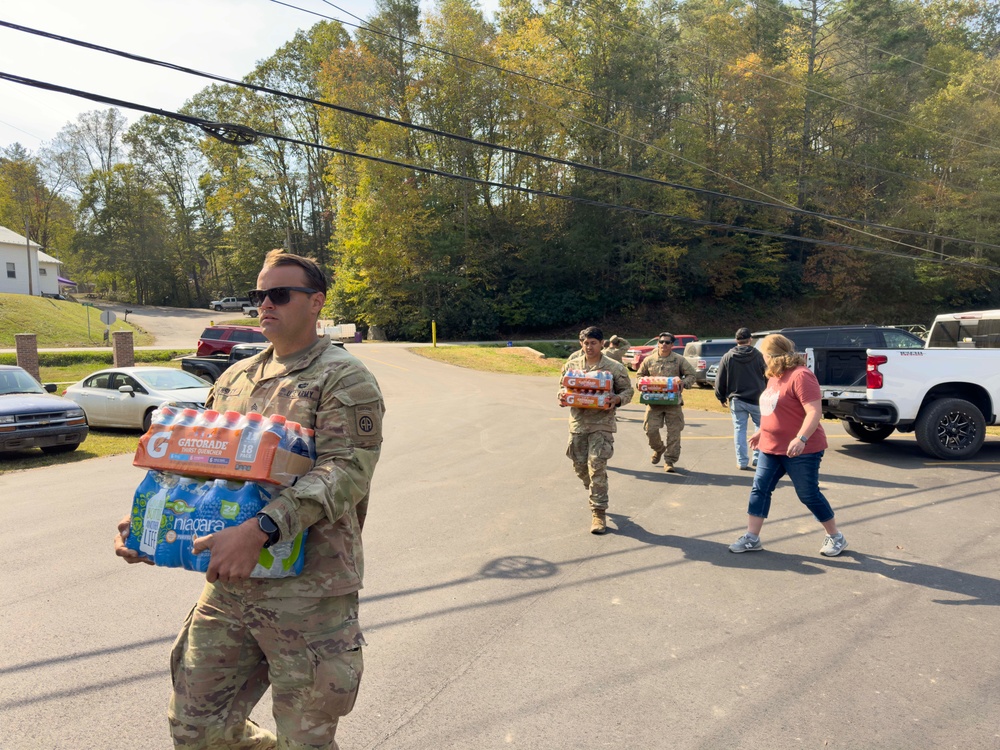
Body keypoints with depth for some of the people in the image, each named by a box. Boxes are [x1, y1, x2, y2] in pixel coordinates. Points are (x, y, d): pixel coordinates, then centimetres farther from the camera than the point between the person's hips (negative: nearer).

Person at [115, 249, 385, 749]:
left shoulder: (345, 380, -9)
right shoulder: (235, 379, 13)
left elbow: (347, 470, -21)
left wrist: (258, 530, -31)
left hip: (305, 591, -6)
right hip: (226, 585, 7)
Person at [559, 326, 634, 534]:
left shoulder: (615, 367, -2)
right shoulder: (572, 364, 6)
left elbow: (627, 391, 5)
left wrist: (617, 399, -16)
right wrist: (561, 398, -7)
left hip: (601, 424, -4)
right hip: (578, 422, 4)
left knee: (597, 467, -11)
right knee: (580, 466, 12)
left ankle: (599, 513, -2)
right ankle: (597, 497, 40)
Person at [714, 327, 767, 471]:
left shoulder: (727, 357, -2)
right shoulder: (759, 356, -5)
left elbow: (720, 380, 1)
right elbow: (769, 378, -3)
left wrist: (721, 397, 13)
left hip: (736, 399, 1)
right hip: (757, 399, -1)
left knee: (739, 429, 7)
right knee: (761, 427, 15)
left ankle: (742, 461, 5)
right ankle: (757, 458, 13)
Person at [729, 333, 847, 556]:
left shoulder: (800, 376, -19)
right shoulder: (775, 376, 11)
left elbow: (815, 411, -26)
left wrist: (801, 439, -35)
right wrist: (761, 432, 25)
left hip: (801, 450, -9)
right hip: (771, 448, 9)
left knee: (808, 495, 2)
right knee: (760, 489, 4)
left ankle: (836, 538, 22)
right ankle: (751, 538, 10)